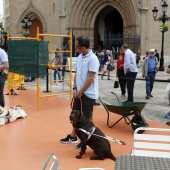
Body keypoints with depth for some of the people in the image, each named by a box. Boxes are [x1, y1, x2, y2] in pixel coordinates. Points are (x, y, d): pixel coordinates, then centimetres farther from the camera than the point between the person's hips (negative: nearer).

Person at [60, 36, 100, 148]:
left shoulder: (92, 59, -17)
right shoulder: (80, 57, 6)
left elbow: (91, 78, -19)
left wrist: (81, 92, -15)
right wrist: (75, 89, 2)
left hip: (88, 93, -7)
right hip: (79, 92, 8)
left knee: (88, 117, 4)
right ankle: (73, 136, 32)